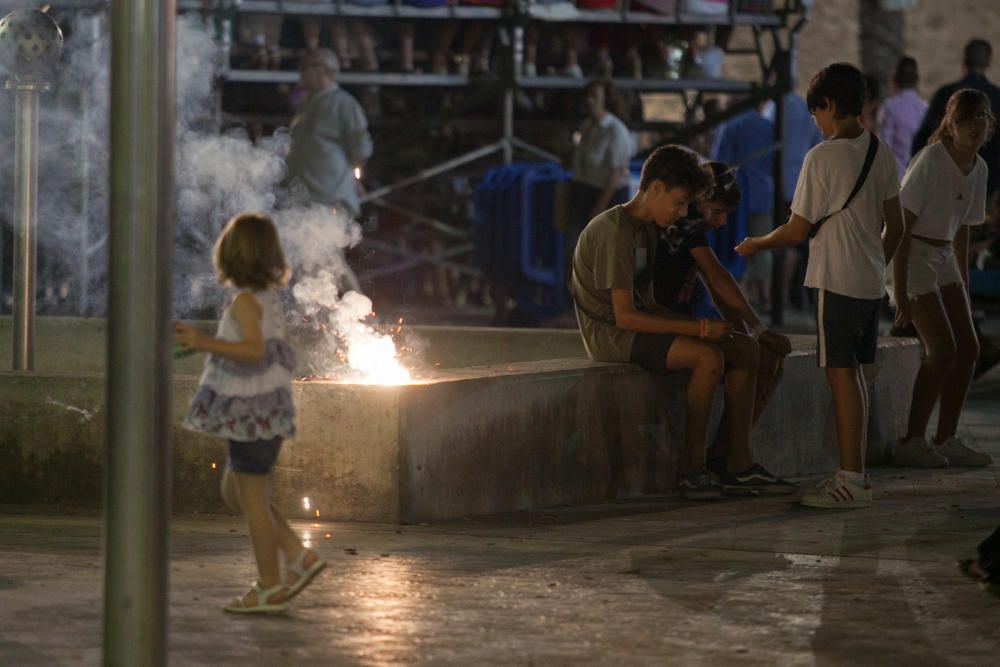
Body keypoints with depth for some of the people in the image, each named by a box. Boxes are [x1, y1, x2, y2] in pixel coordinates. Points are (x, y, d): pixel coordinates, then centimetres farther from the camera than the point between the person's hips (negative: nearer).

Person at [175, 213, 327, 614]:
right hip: (267, 408, 9)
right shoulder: (270, 298, 9)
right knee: (234, 492, 18)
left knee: (251, 496, 0)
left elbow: (254, 350, -30)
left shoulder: (245, 301, -17)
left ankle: (269, 588, 5)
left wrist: (205, 343, -36)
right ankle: (299, 557, 14)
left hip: (251, 412, -9)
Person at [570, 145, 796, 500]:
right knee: (708, 356, -29)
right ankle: (693, 469, -23)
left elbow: (646, 303, 14)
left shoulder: (648, 229, 13)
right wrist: (698, 328, -23)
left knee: (745, 348, -1)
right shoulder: (615, 231, -19)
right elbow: (625, 316, -24)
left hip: (640, 326, 10)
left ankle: (740, 464, -2)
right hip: (609, 334, -10)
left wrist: (703, 323, -2)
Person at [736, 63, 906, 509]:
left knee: (841, 374, -6)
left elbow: (797, 230, -11)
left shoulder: (823, 158, -15)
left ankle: (851, 481, -8)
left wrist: (756, 245, 6)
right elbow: (895, 226, 12)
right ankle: (855, 473, 18)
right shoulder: (881, 155, 7)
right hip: (871, 281, 8)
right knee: (854, 373, 14)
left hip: (836, 280, -8)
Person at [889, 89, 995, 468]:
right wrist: (900, 292, -22)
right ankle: (911, 443, -4)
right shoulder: (931, 162, -19)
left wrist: (963, 286, 19)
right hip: (911, 254, -8)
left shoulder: (978, 169, 6)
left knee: (967, 348, 4)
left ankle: (946, 441, 12)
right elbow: (902, 226, -20)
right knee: (942, 350, -13)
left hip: (943, 258, 8)